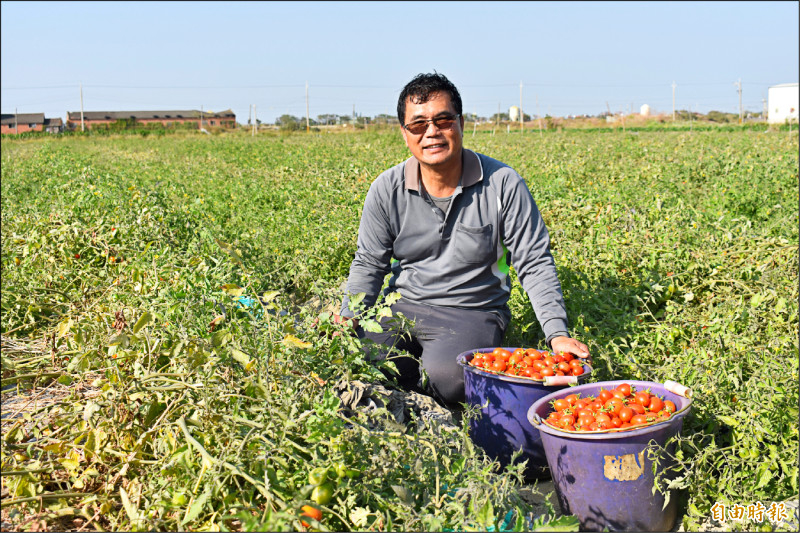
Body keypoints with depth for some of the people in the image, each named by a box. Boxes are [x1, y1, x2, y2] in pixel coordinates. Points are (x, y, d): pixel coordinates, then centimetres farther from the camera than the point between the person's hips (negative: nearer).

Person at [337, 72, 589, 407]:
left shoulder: (503, 184, -8)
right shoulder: (386, 190, -2)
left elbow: (535, 264, -4)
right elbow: (368, 265, 7)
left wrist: (558, 334, -15)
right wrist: (348, 319, -9)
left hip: (473, 312, -2)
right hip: (402, 307, 3)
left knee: (446, 377, -33)